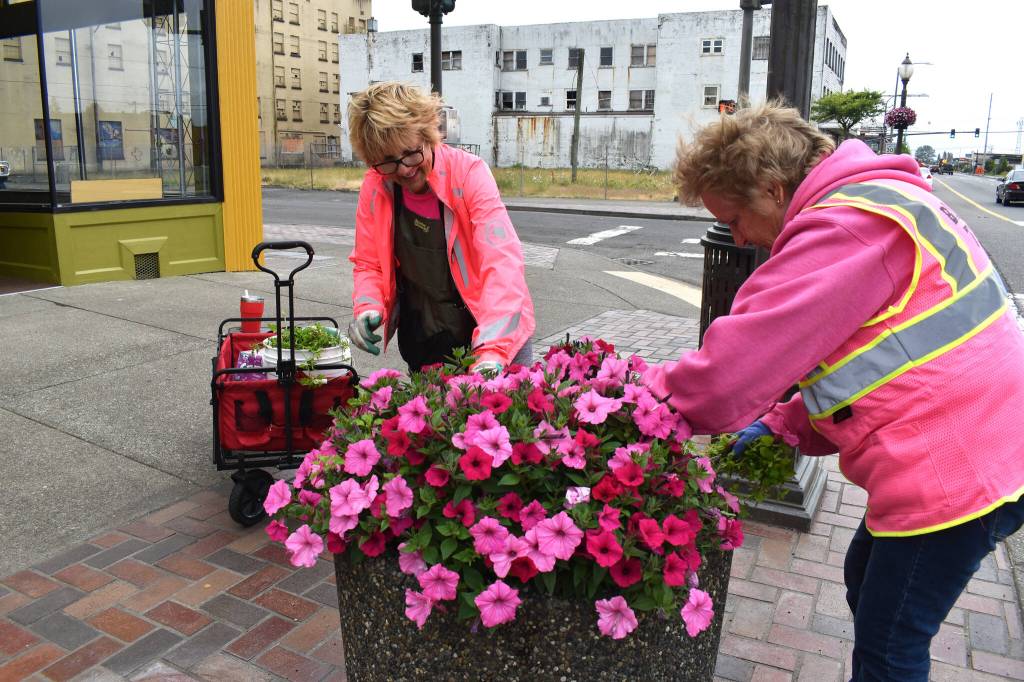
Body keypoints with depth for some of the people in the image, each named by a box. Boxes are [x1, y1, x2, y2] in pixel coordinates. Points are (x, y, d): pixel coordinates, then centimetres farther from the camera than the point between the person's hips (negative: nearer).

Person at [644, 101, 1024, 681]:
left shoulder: (846, 227, -22)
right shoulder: (871, 202, 13)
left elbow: (739, 362, -25)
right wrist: (783, 424, 6)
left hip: (955, 469, -10)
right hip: (977, 452, 11)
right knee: (866, 580, 26)